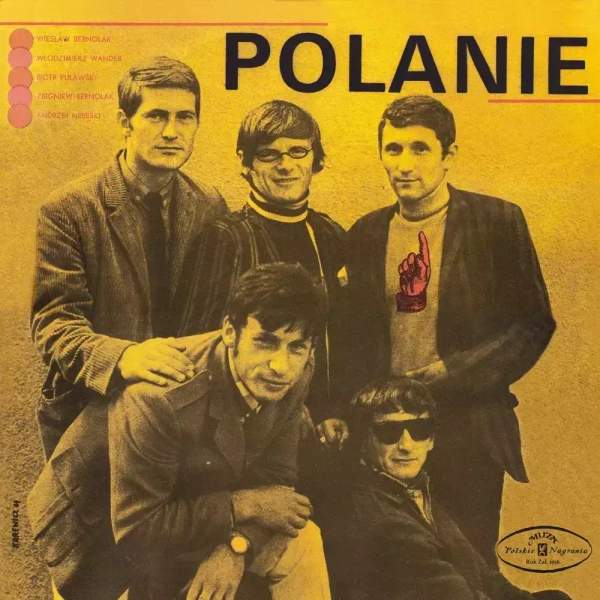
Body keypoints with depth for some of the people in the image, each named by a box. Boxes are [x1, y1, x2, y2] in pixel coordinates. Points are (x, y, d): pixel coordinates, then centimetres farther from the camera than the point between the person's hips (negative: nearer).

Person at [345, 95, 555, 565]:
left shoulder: (498, 221, -3)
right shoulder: (366, 234, 7)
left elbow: (534, 323, -4)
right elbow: (358, 333, 11)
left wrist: (454, 372, -13)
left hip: (469, 431, -2)